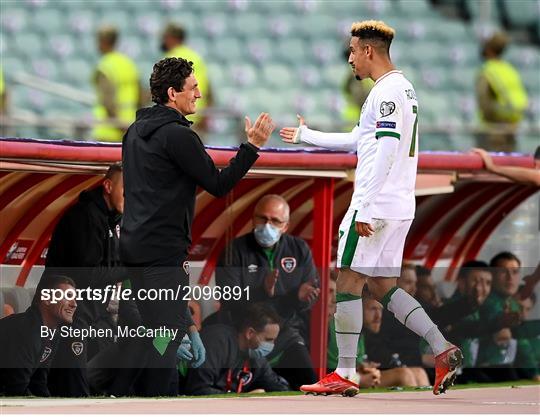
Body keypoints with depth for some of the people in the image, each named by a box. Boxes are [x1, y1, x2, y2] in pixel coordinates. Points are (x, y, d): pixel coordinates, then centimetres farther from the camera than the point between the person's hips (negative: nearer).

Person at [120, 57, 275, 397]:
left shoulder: (136, 131, 16)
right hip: (164, 252, -9)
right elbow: (218, 184, -13)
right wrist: (253, 146, -10)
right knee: (169, 331, -8)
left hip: (135, 246, 10)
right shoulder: (178, 135, -14)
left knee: (155, 329, 15)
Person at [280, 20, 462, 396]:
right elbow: (356, 141, 28)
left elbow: (386, 153, -22)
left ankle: (345, 375, -1)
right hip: (400, 208, 10)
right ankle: (443, 351, 1)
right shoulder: (403, 89, 19)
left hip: (376, 205, -10)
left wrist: (365, 209, -23)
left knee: (348, 281, -3)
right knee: (383, 285, 12)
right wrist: (306, 136, 37)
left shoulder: (387, 92, -13)